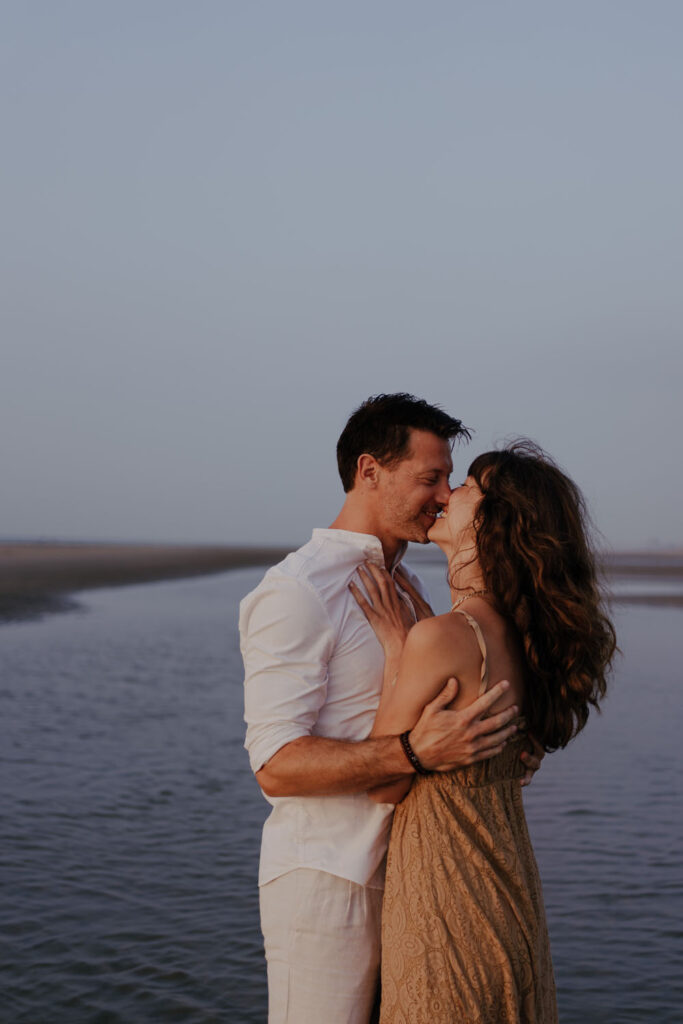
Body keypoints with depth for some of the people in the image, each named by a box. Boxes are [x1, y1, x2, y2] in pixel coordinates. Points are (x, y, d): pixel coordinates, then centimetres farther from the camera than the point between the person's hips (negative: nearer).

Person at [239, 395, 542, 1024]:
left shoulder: (406, 585, 14)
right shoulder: (294, 593, -15)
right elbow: (277, 766, -21)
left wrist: (499, 745, 4)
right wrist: (416, 752, -33)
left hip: (401, 875, 8)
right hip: (327, 882, -8)